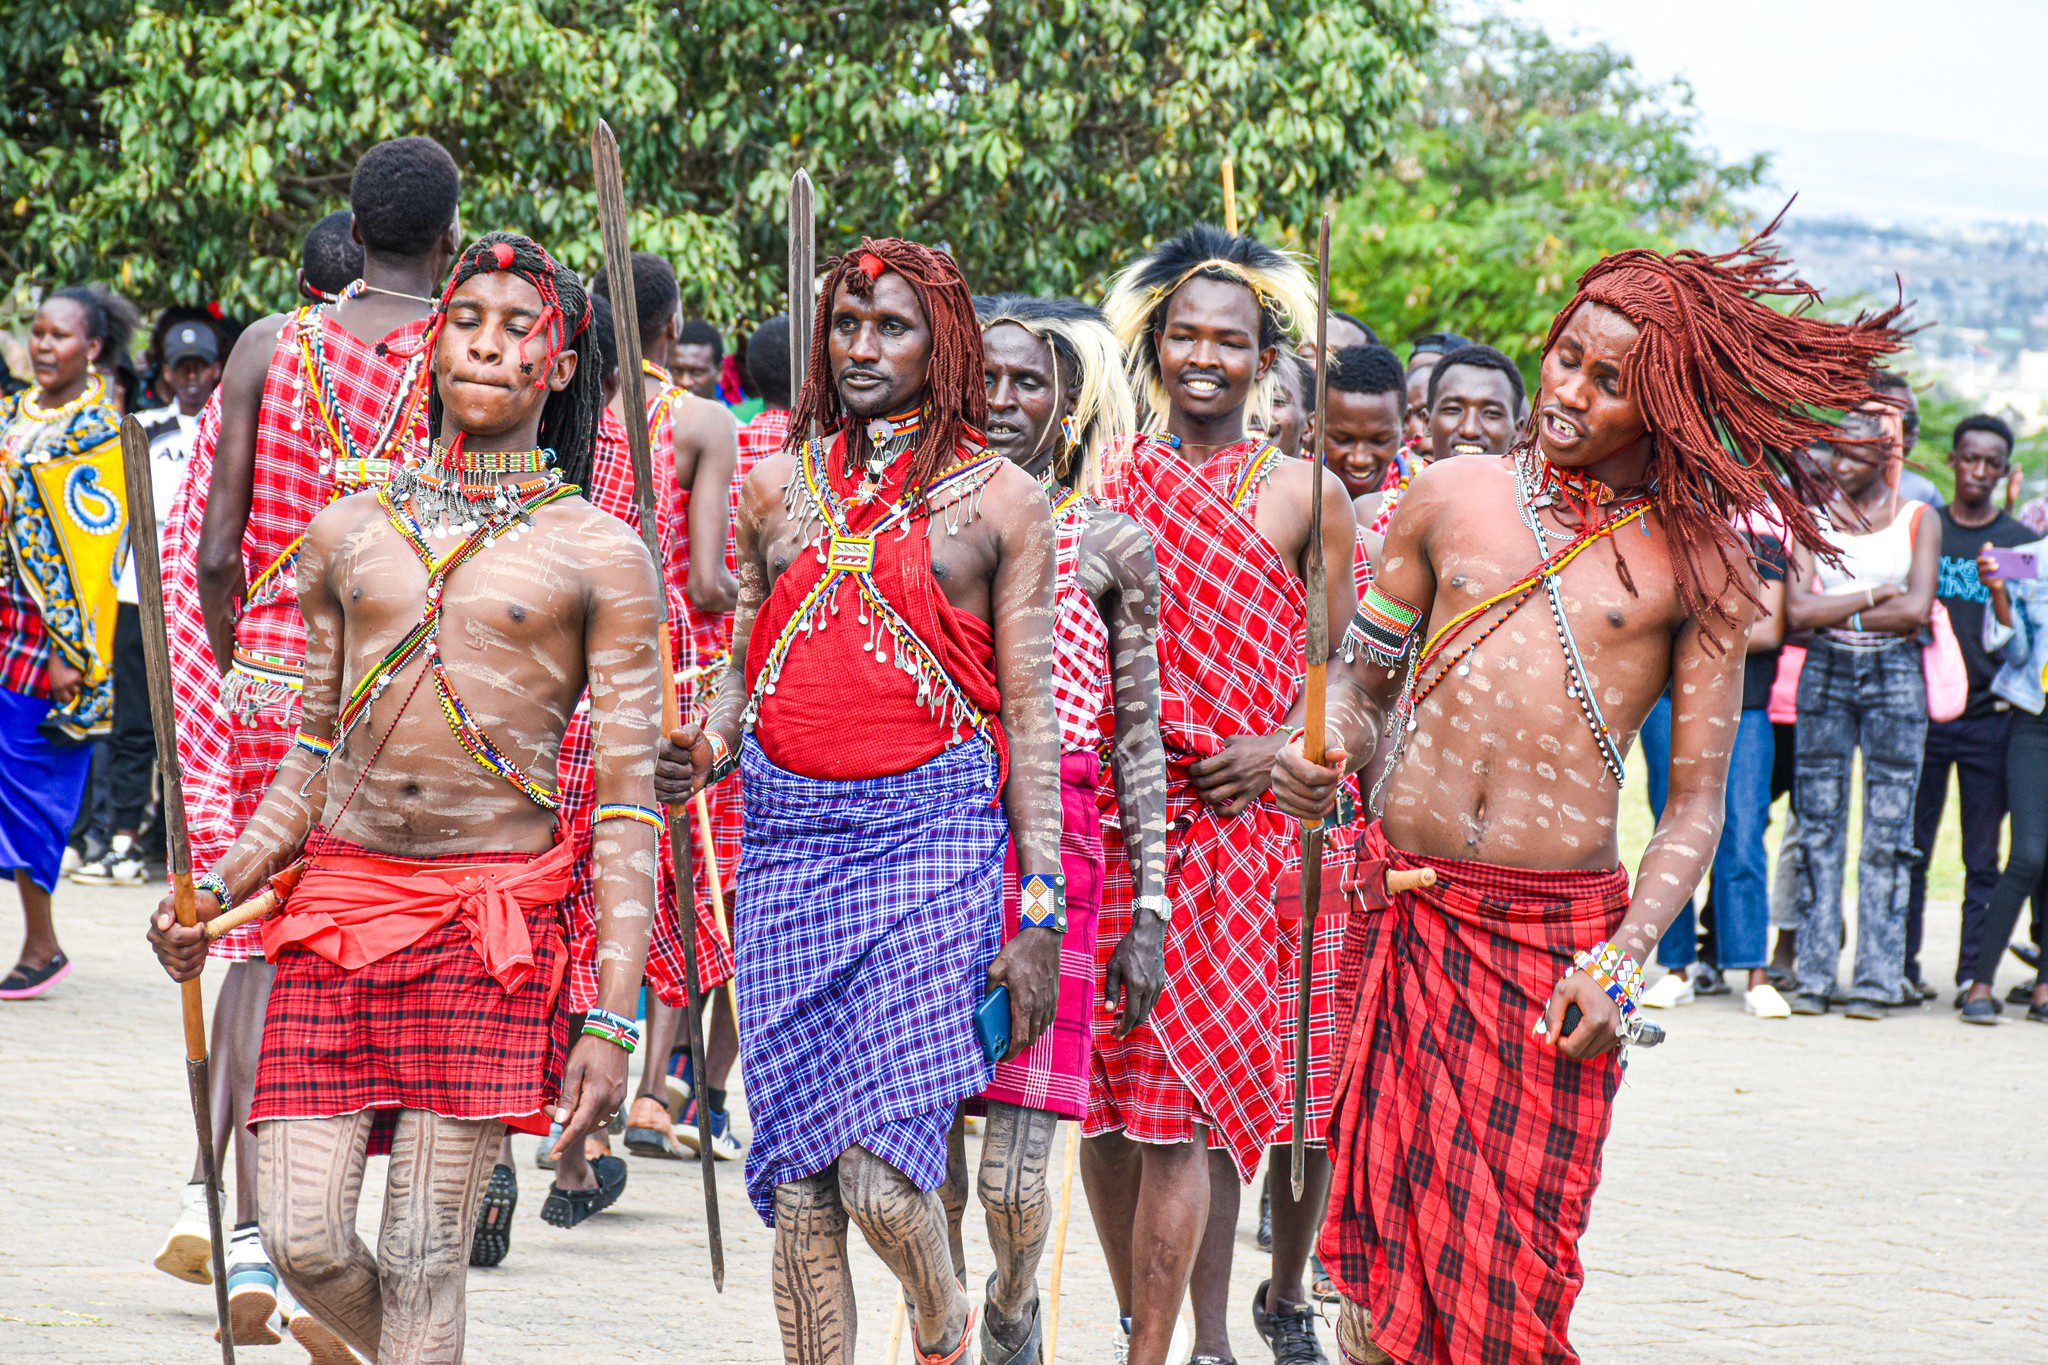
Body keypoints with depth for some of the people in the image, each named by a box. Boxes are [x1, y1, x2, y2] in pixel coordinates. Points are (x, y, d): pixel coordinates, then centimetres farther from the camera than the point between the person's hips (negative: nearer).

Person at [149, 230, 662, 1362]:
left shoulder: (598, 556, 1)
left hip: (495, 910, -4)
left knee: (423, 1256, -6)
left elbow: (628, 805, -1)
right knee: (300, 1239, -3)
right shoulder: (350, 533, 13)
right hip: (340, 893, 4)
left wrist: (611, 1020, -9)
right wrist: (212, 895, 7)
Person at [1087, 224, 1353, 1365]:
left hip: (1236, 813, -3)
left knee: (1180, 1092, -9)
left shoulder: (1306, 493, 5)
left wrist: (1280, 749, -8)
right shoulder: (1115, 482, 11)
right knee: (1107, 1097, 2)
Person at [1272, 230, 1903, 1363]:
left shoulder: (1698, 562, 3)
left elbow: (1696, 800, 2)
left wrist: (1623, 959, -10)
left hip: (1559, 929, -2)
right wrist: (1326, 744, -5)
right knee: (1380, 1227, -1)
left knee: (1507, 1258, -4)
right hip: (1403, 910, 2)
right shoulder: (1454, 497, 10)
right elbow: (1362, 675, 18)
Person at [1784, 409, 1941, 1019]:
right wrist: (1877, 594, -9)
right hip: (1825, 674, 1)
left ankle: (1878, 979, 2)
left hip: (1894, 676, -1)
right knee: (1818, 827, 0)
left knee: (1887, 830, -2)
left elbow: (1916, 609, -9)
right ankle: (1813, 975, 3)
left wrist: (1835, 613, -5)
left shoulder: (1917, 520, 5)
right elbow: (1797, 610, -6)